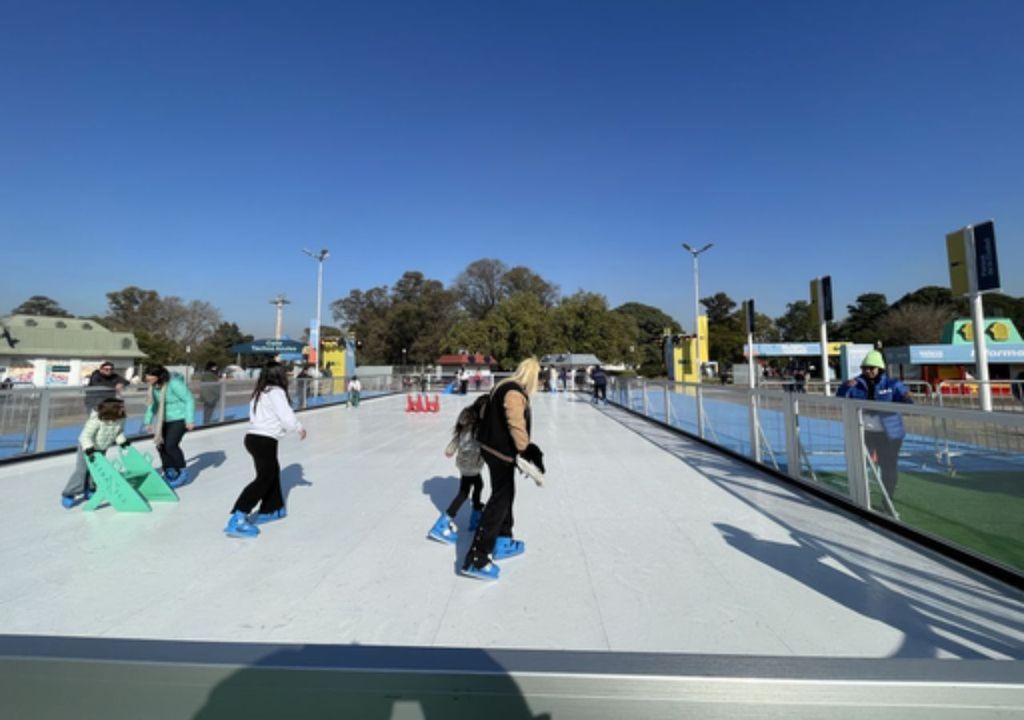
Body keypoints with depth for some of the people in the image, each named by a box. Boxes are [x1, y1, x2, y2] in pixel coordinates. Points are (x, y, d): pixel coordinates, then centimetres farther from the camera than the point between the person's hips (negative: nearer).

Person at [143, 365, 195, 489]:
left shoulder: (174, 383, -24)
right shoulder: (153, 385, -1)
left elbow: (189, 400, -19)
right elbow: (153, 403, 14)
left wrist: (190, 420, -21)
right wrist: (148, 420, 12)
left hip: (180, 418, -7)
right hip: (166, 419, 7)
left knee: (171, 445, -15)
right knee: (161, 445, 1)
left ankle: (183, 474, 2)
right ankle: (170, 473, 18)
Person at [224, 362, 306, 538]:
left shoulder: (259, 392, 14)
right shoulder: (276, 392, -12)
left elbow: (262, 416, 12)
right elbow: (287, 417, -15)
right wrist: (300, 428, 3)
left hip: (253, 437, 9)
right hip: (265, 440, -9)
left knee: (273, 471, 21)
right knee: (264, 478, -6)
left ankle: (271, 510, 32)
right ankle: (237, 518, -12)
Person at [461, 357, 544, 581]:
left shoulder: (507, 387, 10)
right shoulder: (515, 393, -21)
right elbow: (517, 426, -27)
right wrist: (528, 451, -22)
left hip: (495, 447, 10)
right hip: (501, 451, -10)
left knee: (506, 494, 22)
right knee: (500, 500, -4)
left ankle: (503, 541, 37)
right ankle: (476, 559, 0)